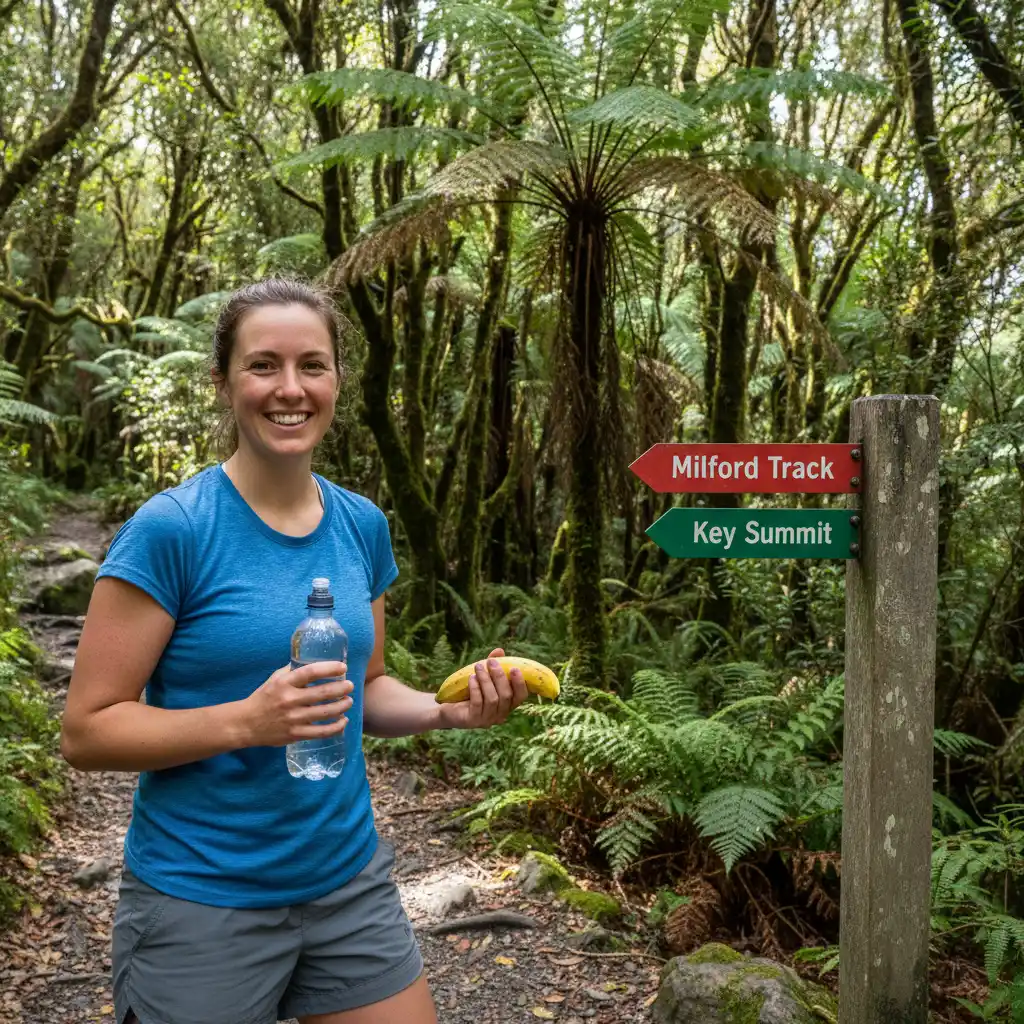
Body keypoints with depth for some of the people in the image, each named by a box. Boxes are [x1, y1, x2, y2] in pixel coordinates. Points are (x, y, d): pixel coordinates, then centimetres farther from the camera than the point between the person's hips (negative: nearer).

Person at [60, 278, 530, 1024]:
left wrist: (447, 710, -6)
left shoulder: (362, 525, 2)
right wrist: (246, 721, -27)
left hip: (350, 881, 5)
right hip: (202, 901, -4)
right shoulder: (171, 529, -15)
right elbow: (86, 730, -13)